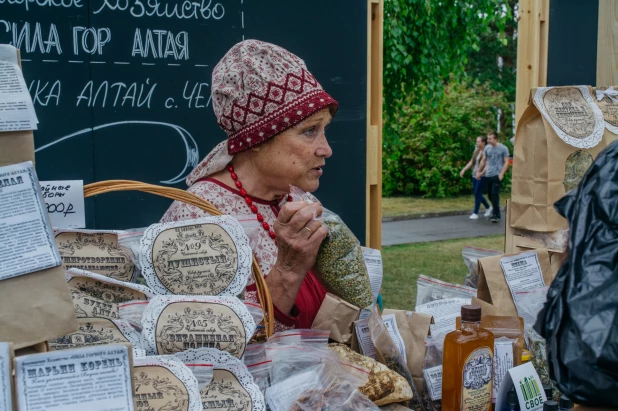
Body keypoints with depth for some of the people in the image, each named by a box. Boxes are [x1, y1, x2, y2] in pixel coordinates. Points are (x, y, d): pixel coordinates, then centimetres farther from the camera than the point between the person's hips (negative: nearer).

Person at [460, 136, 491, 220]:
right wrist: (464, 170, 7)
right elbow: (471, 162, 16)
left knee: (477, 193, -6)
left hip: (482, 176, -8)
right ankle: (488, 207, 32)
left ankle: (475, 213, 3)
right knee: (476, 192, 13)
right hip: (475, 175, 8)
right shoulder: (476, 151, 12)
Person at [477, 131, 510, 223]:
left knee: (494, 194, -13)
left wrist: (501, 174, -14)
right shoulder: (487, 148, 9)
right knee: (490, 195, 9)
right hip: (488, 175, 5)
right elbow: (483, 161, 19)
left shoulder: (503, 148, -4)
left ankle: (496, 215, -8)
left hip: (497, 175, -5)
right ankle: (495, 212, 23)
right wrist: (479, 172, 18)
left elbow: (506, 162, -4)